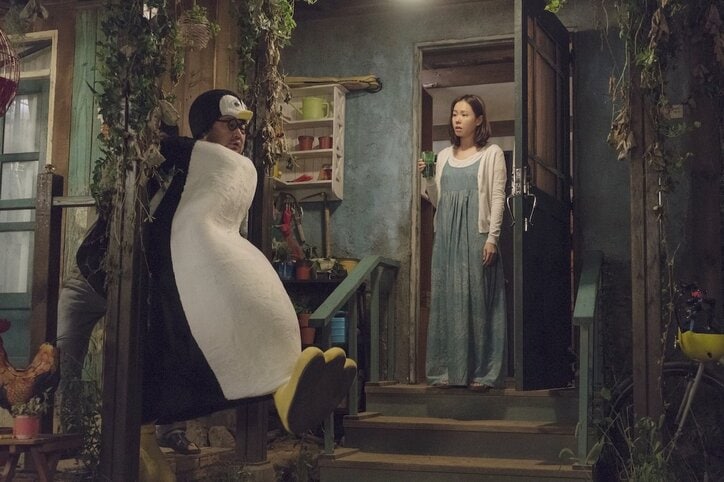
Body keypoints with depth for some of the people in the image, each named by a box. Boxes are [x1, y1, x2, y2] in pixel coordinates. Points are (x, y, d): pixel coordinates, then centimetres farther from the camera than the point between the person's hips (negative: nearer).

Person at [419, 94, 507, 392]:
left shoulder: (492, 153, 2)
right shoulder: (444, 155, 15)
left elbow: (497, 199, -4)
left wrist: (492, 238, -12)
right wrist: (427, 179, 0)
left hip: (476, 235, -4)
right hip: (446, 236, 5)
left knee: (478, 300, -3)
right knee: (446, 300, 3)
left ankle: (481, 372, 1)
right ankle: (447, 370, 8)